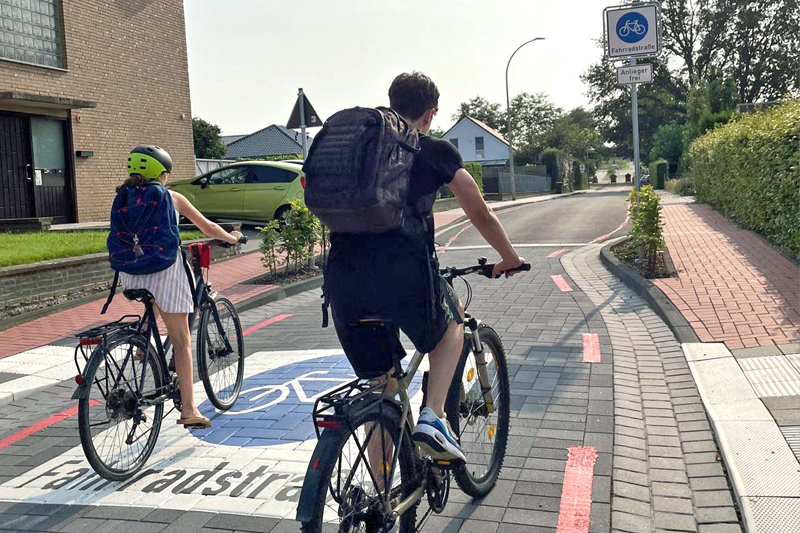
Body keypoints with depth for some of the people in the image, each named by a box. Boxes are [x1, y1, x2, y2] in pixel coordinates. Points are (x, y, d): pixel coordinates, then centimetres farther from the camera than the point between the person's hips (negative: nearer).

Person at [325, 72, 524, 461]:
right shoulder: (436, 152, 10)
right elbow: (481, 216, 19)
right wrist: (510, 260, 37)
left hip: (342, 279, 4)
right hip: (403, 274, -4)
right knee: (452, 321, 29)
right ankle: (433, 418, 11)